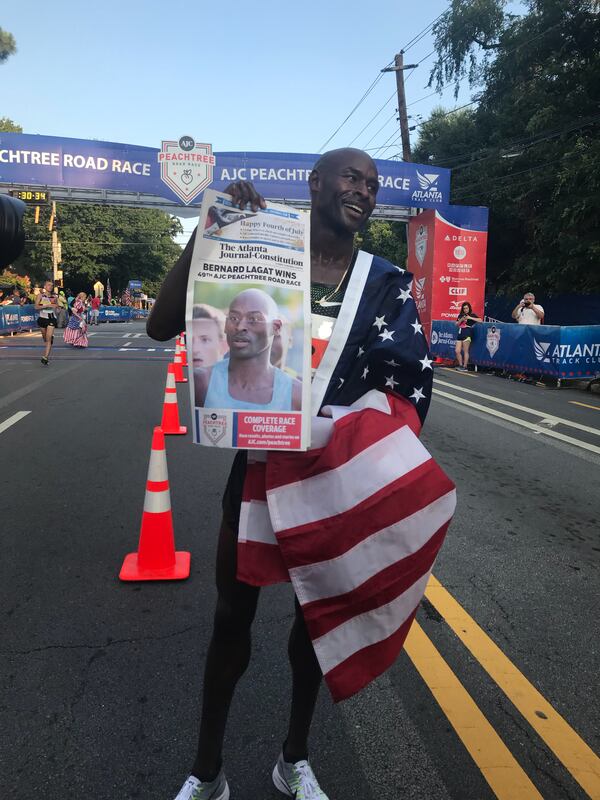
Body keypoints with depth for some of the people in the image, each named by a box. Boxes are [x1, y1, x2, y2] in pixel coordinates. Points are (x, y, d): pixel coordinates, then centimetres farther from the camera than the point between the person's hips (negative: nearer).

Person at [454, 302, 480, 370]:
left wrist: (470, 318, -16)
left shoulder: (472, 315, 2)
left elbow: (480, 320, -11)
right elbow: (457, 325, 16)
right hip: (460, 334, 6)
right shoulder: (460, 315, 18)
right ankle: (460, 365, 14)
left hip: (467, 334, -6)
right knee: (457, 351, 1)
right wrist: (461, 320, -2)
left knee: (465, 351, -6)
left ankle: (465, 366, -3)